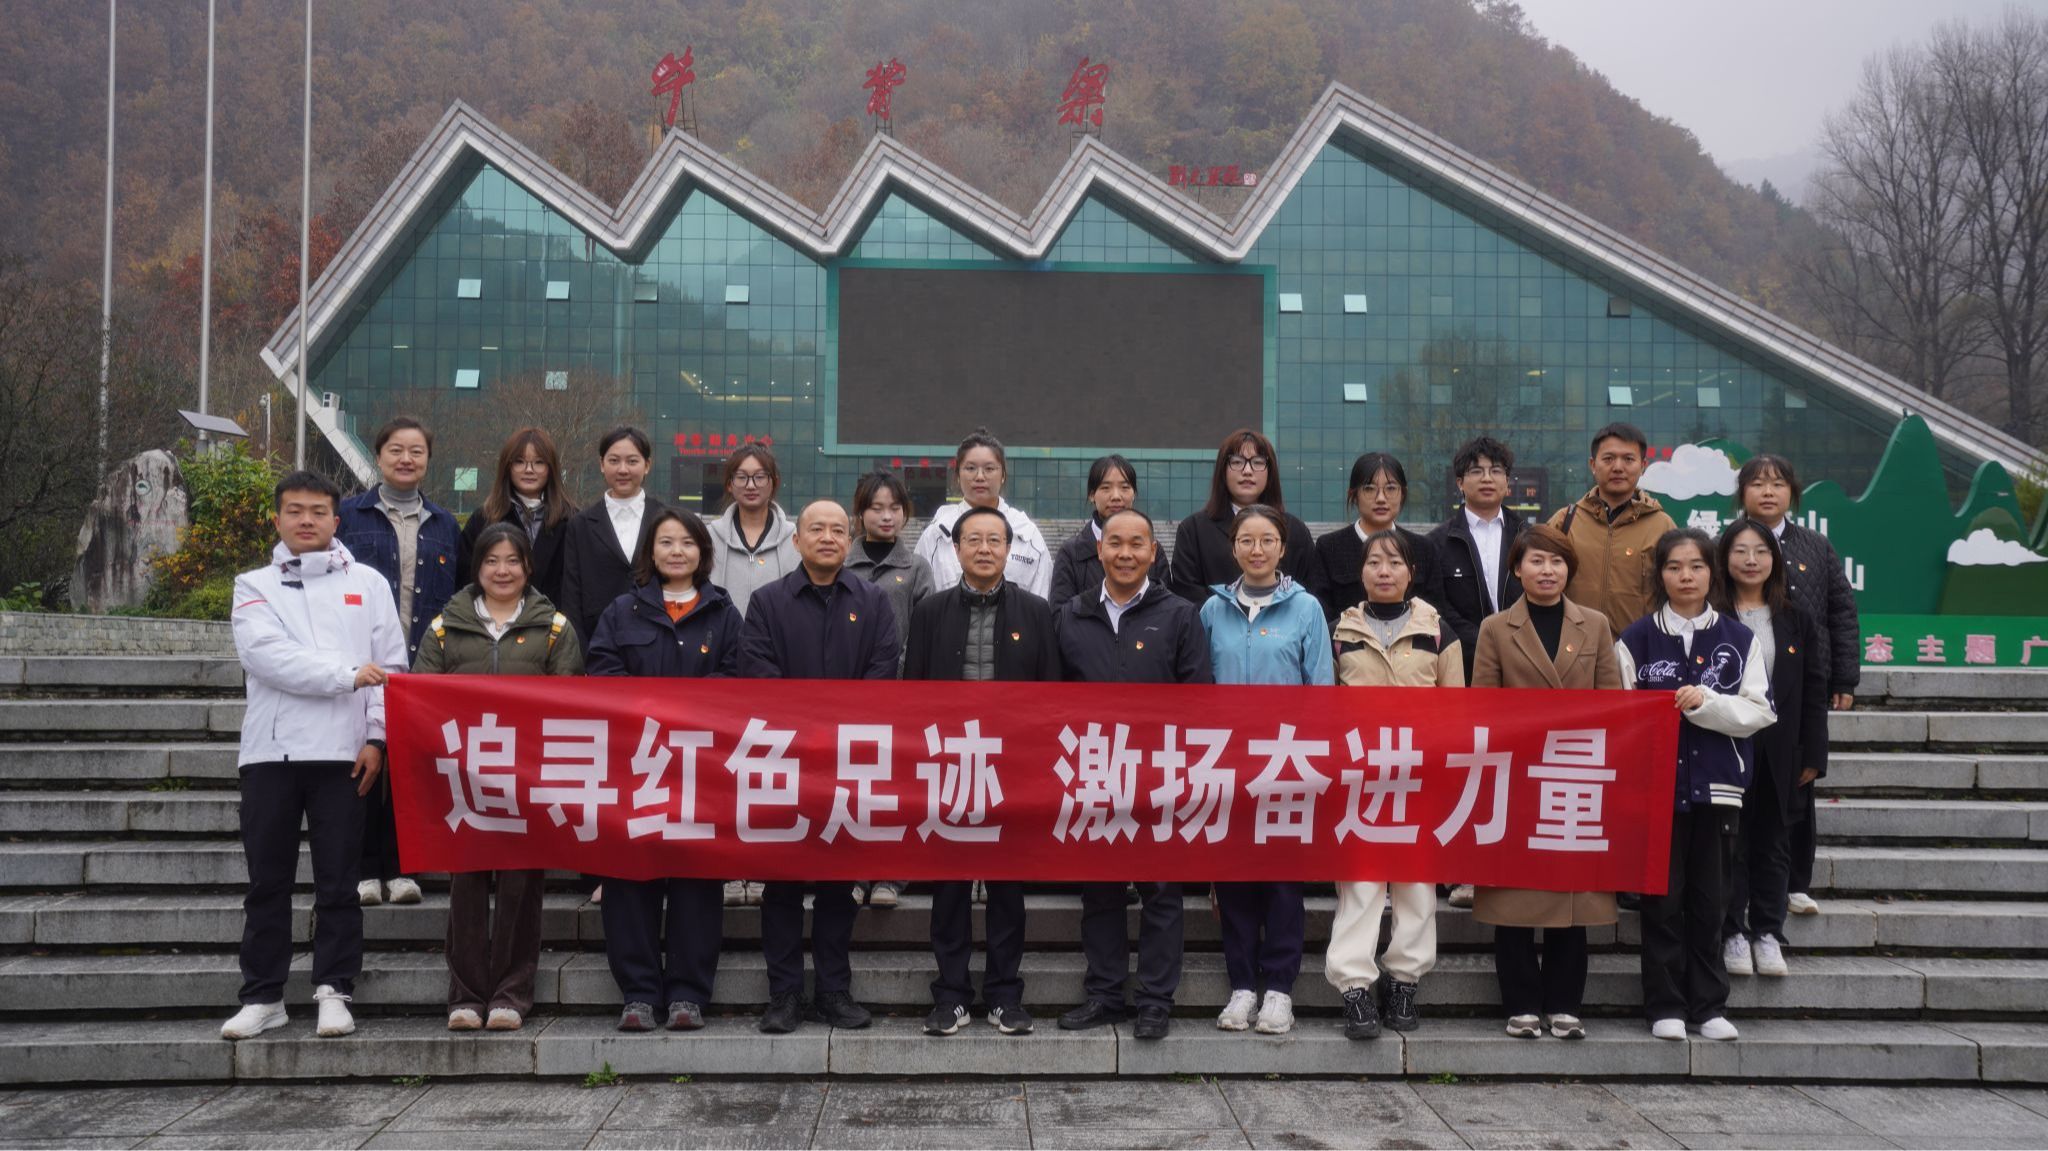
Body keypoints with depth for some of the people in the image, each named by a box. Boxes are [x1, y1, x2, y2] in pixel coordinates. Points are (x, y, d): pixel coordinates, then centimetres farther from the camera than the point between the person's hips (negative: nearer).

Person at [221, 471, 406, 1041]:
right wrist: (347, 674, -16)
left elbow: (390, 665, 5)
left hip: (342, 750, -1)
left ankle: (333, 992, 10)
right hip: (269, 750, 1)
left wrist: (377, 737, -6)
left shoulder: (368, 583, 9)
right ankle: (263, 996, 13)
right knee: (267, 881, 6)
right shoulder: (255, 586, 8)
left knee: (338, 882, 2)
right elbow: (264, 654, -9)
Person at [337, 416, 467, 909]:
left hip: (425, 670, 2)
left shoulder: (444, 525, 13)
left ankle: (399, 866, 14)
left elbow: (462, 595, 16)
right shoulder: (350, 515, 4)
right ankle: (366, 868, 11)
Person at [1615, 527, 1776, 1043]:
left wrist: (1707, 702, -15)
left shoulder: (1739, 640, 5)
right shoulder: (1635, 639, 4)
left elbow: (1759, 712, 0)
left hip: (1716, 785, 1)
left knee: (1708, 900, 7)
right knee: (1662, 899, 3)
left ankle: (1709, 1005, 16)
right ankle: (1665, 1006, 11)